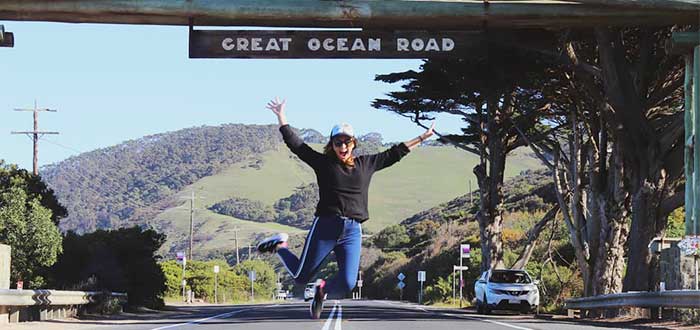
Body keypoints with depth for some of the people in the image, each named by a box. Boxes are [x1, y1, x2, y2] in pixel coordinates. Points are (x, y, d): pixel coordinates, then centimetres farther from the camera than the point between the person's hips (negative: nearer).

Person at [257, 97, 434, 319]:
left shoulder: (366, 164, 14)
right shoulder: (323, 163, 5)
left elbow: (394, 154, 22)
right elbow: (295, 144, 4)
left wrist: (422, 138, 26)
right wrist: (281, 117, 3)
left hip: (352, 232, 3)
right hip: (325, 226, -2)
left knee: (347, 283, -10)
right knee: (301, 276, 4)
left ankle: (323, 291, 26)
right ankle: (280, 245, 35)